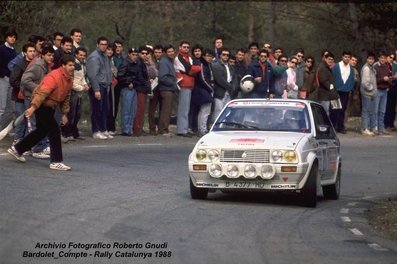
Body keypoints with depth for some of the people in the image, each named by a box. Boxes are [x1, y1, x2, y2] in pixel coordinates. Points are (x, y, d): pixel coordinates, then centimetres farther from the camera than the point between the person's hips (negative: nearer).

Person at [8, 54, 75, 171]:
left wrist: (64, 113, 12)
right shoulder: (54, 76, -25)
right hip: (42, 105, -10)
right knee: (54, 130, -14)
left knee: (42, 131, 19)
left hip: (50, 106, 10)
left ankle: (17, 149, 34)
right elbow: (42, 92, -30)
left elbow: (66, 97, 14)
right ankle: (56, 162, -9)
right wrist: (33, 107, -35)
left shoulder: (69, 79, 4)